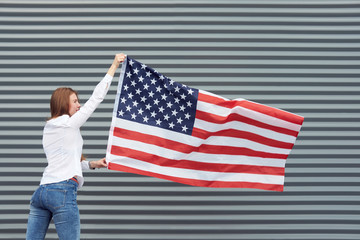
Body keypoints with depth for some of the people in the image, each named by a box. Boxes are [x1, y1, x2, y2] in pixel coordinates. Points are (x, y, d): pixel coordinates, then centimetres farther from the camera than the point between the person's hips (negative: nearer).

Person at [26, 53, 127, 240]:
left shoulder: (48, 128, 21)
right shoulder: (69, 123, -2)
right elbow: (96, 97, -1)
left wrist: (91, 164, 22)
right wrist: (114, 65, 3)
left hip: (42, 190, 8)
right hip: (63, 190, -8)